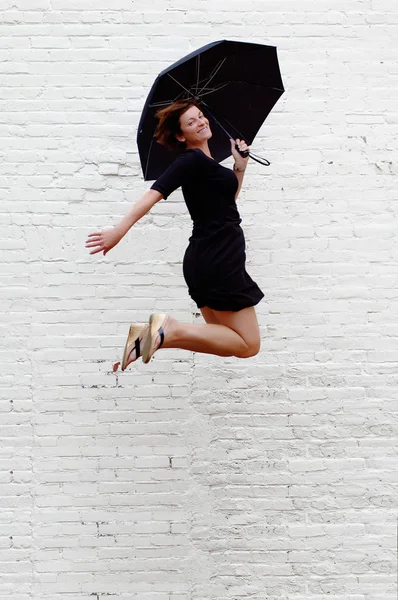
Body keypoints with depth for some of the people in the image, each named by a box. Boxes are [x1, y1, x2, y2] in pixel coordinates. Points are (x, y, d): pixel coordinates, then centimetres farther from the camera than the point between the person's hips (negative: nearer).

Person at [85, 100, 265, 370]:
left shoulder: (203, 162, 17)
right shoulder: (191, 160, -10)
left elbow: (228, 199, 29)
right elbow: (155, 192, -25)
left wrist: (240, 165, 15)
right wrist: (120, 229, -37)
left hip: (208, 259, 9)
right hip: (219, 260, -9)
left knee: (224, 341, 15)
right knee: (248, 345, -6)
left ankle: (154, 335, -1)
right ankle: (171, 330, -17)